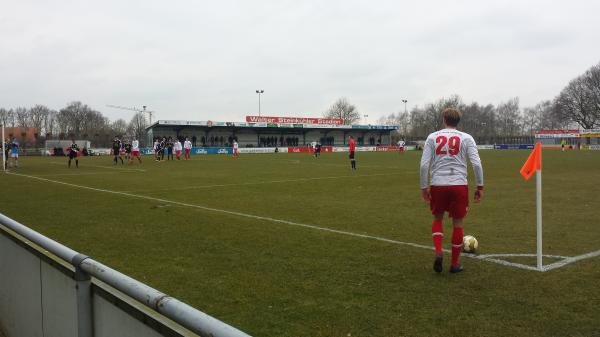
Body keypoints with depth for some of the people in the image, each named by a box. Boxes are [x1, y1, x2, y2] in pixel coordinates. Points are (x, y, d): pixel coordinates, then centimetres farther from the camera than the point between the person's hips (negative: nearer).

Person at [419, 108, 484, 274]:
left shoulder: (432, 137, 5)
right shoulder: (466, 138, 3)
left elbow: (424, 164, -1)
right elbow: (476, 163, -5)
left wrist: (424, 187, 7)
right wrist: (480, 186, 4)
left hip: (438, 185, 1)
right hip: (459, 185, 0)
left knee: (437, 218, 21)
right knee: (457, 223, 11)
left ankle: (438, 251, -1)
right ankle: (455, 264, 18)